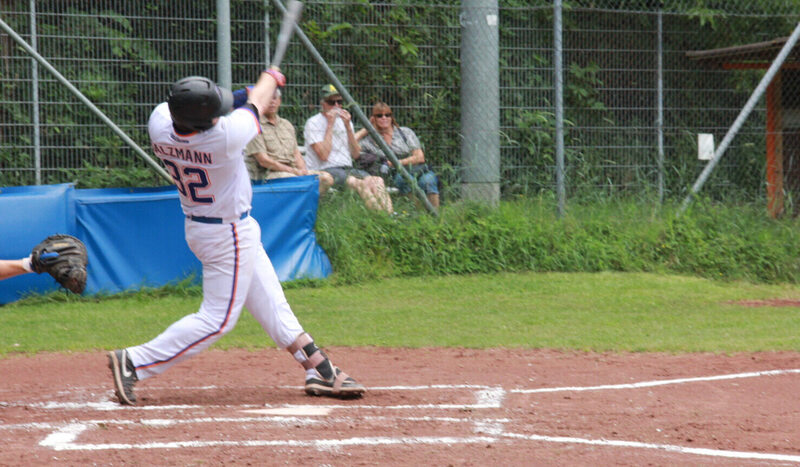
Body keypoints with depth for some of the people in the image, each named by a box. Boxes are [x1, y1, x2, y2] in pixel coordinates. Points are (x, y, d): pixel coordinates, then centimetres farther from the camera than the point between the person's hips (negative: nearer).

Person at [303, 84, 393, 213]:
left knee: (377, 181, -26)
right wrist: (330, 125, -9)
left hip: (348, 169, 6)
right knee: (360, 184, -34)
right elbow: (324, 156, -13)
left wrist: (347, 126, 1)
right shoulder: (313, 123, -1)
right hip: (327, 171, -6)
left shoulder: (344, 121, 19)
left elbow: (356, 154, 10)